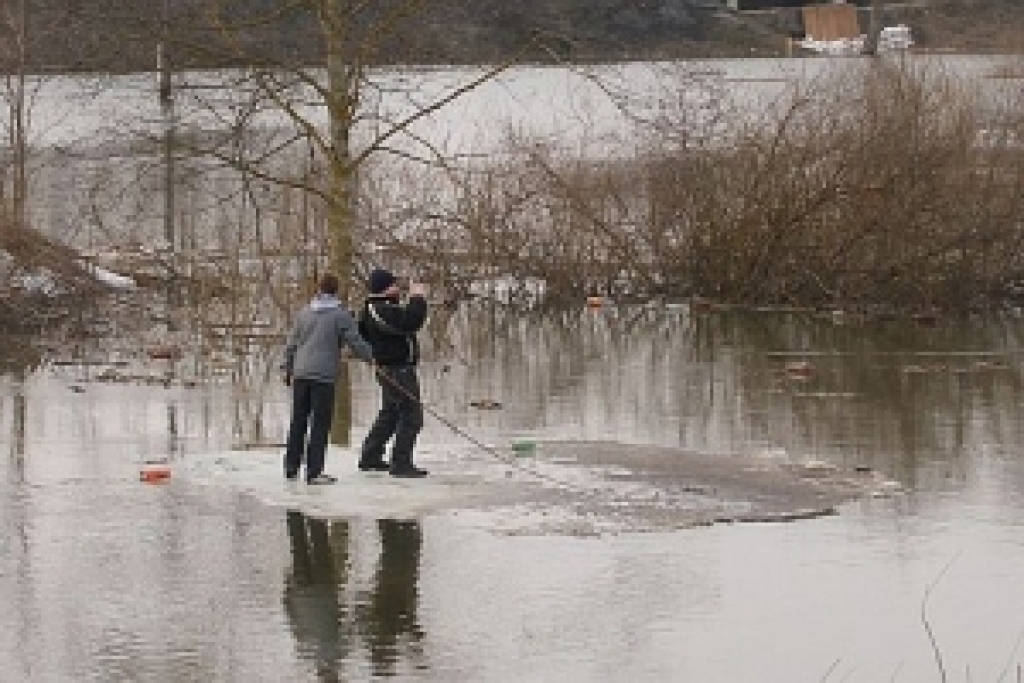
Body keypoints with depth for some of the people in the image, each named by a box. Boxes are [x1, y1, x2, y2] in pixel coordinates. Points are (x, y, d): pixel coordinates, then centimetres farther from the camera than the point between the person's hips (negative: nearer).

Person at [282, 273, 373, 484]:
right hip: (324, 375, -5)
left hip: (300, 374, 5)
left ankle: (291, 468, 17)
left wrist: (287, 368, 27)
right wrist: (372, 357, 13)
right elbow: (356, 343, -4)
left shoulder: (304, 312, 12)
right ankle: (314, 471, -5)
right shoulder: (341, 315, -4)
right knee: (320, 424, -2)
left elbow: (292, 344, 17)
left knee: (298, 422, 12)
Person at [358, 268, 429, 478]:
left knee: (390, 413, 22)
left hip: (391, 371, 11)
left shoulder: (371, 309, 11)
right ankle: (401, 463, -5)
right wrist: (418, 298, -20)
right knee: (411, 415, -7)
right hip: (398, 369, -11)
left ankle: (370, 457, 30)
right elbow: (411, 322, -33)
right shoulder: (383, 311, -22)